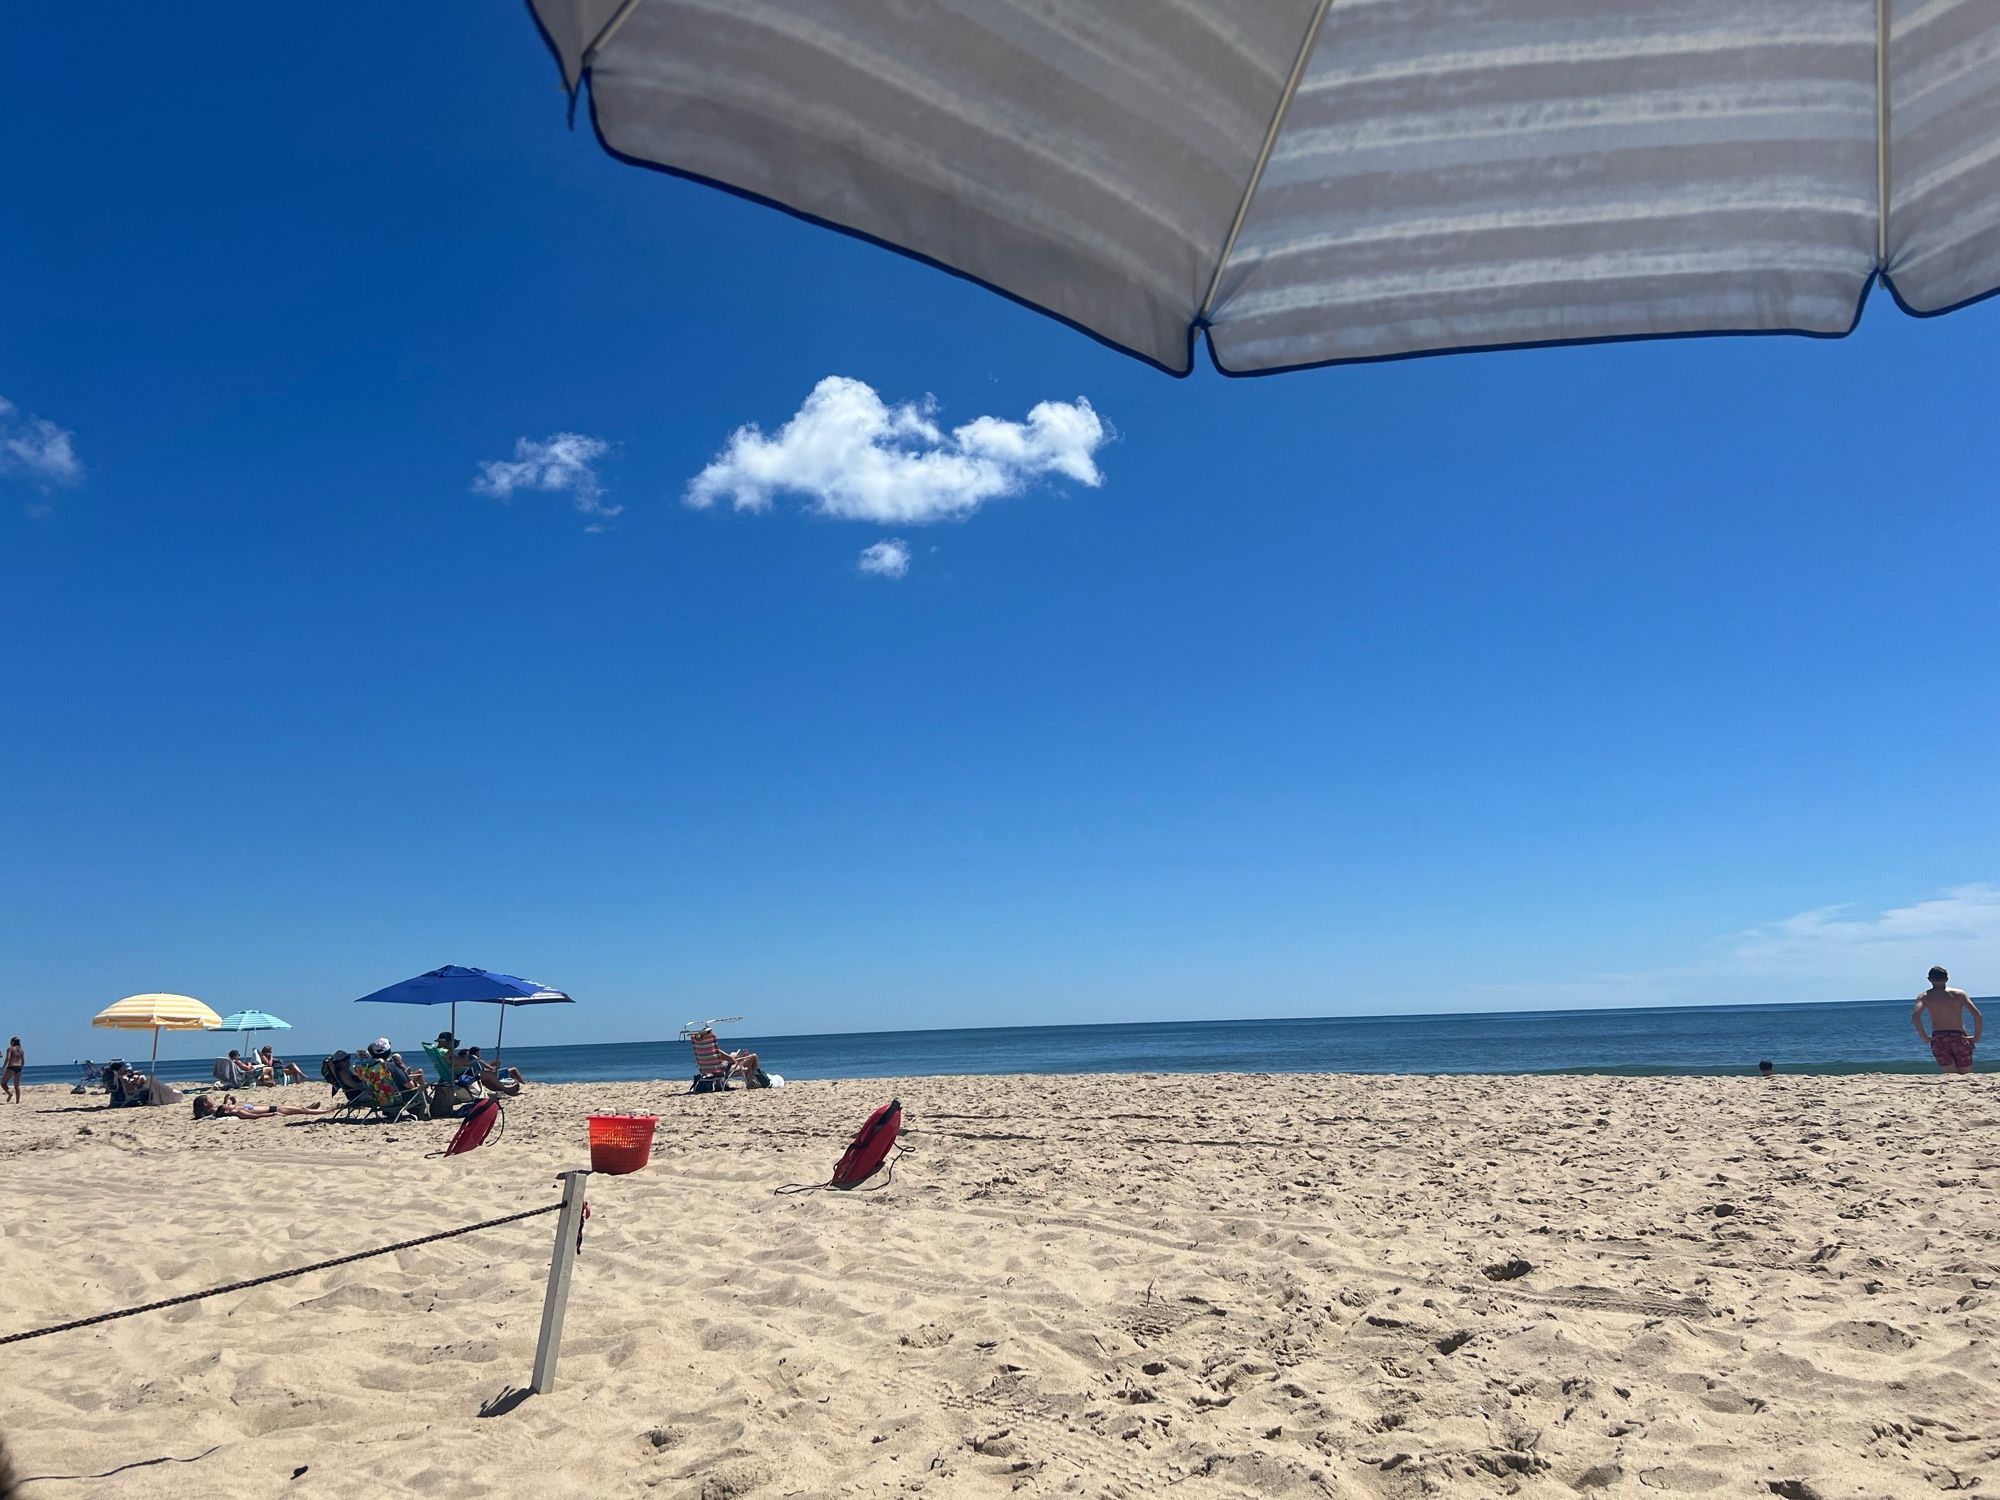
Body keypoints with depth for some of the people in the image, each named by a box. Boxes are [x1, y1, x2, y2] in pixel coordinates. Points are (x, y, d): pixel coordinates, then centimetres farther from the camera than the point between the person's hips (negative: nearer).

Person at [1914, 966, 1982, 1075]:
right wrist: (1977, 1037, 5)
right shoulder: (1959, 993, 9)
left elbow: (1915, 1016, -11)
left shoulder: (1925, 996, 7)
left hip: (1938, 1040, 0)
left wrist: (1924, 1037, -2)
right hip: (1959, 1038, 0)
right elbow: (1977, 1015, -4)